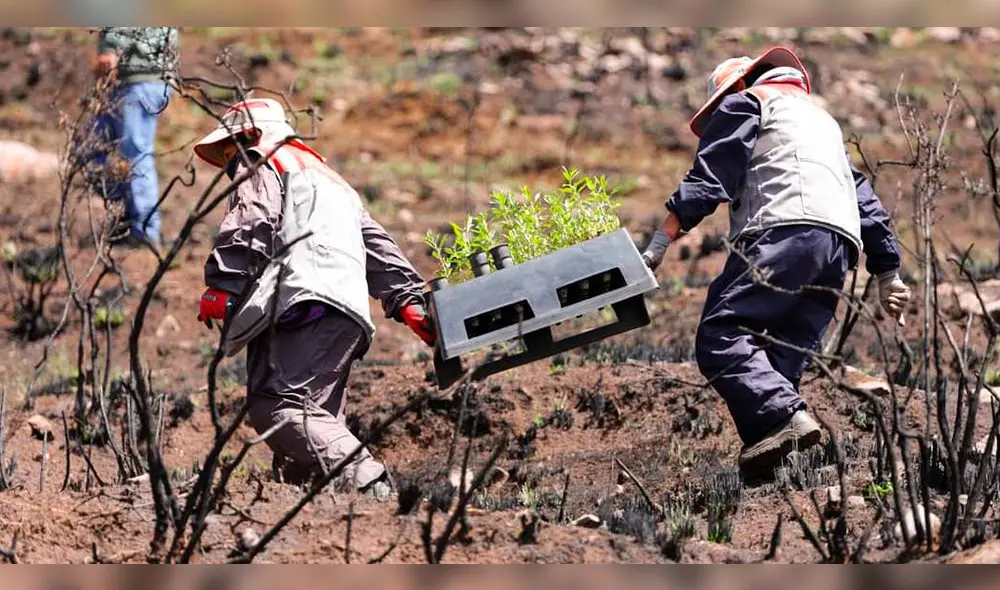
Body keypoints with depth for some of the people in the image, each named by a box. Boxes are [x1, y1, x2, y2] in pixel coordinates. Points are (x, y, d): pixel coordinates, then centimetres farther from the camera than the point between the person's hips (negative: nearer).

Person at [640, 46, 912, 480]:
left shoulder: (745, 102, 18)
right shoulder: (822, 119, 41)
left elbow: (709, 176, 2)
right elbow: (864, 196, 36)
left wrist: (661, 241, -5)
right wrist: (887, 270, 34)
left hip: (786, 232, -8)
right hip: (839, 245, 8)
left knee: (720, 335, -17)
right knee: (780, 360, 2)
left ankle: (784, 417, -38)